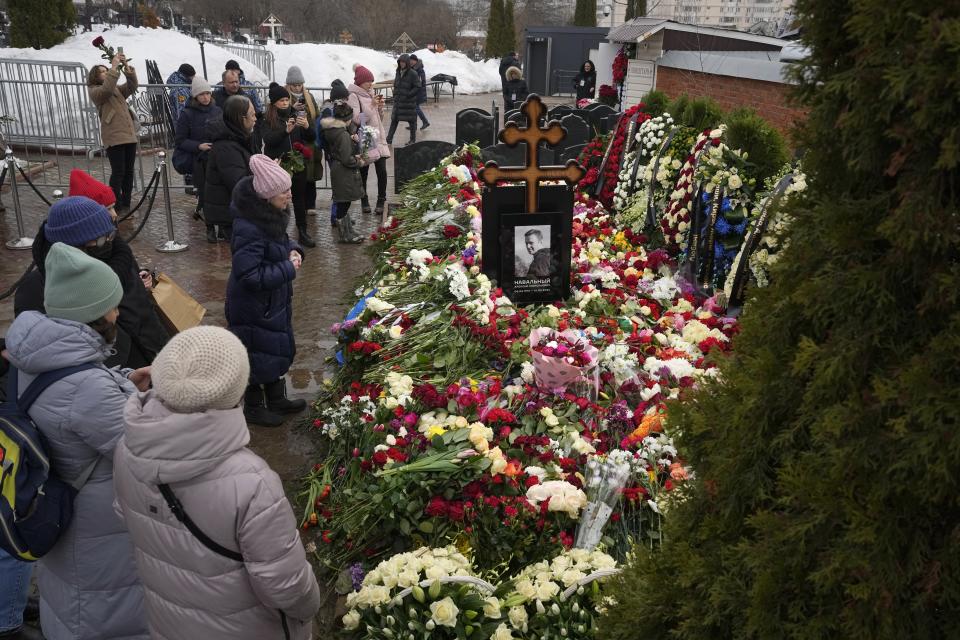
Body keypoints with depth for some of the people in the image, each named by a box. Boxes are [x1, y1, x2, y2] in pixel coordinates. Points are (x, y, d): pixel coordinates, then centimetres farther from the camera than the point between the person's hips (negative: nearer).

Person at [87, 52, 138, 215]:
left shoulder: (117, 90, 22)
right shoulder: (94, 91, 3)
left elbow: (132, 86, 7)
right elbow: (106, 89, -18)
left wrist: (127, 67, -6)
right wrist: (114, 67, -16)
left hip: (129, 135, 7)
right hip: (113, 138, -7)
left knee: (129, 171, 7)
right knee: (118, 172, -9)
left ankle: (126, 204, 15)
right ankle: (116, 207, -5)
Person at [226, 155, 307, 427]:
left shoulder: (271, 215, -3)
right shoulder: (248, 229, -31)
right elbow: (250, 275, -33)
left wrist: (294, 251, -5)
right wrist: (288, 269, -24)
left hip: (274, 301, 9)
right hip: (254, 307, -9)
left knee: (279, 349, 23)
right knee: (258, 356, 10)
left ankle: (276, 399, 42)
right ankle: (253, 407, 32)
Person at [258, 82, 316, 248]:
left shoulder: (297, 115, 6)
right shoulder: (267, 120, -2)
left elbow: (312, 138, 4)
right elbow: (268, 139, -16)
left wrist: (307, 126, -18)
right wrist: (286, 130, -29)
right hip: (278, 164, -3)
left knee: (300, 197, 6)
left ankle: (303, 232, 12)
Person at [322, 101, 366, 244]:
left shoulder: (330, 130, 5)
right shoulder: (343, 134, -21)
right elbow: (346, 159, -22)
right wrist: (359, 162, -6)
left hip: (336, 168, 9)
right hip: (344, 173, -9)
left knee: (342, 203, 18)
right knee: (344, 203, -1)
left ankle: (347, 230, 29)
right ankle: (346, 234, 8)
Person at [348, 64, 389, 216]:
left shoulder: (370, 94, 15)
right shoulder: (353, 96, -7)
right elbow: (356, 119, -17)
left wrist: (380, 107, 1)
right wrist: (371, 106, -18)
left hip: (378, 138, 6)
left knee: (382, 171, -3)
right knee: (363, 173, 4)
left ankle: (381, 201, 9)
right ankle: (364, 201, 20)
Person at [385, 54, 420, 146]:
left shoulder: (413, 74, -10)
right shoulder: (398, 72, 10)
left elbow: (417, 87, -13)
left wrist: (407, 95, -17)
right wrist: (395, 95, 9)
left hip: (409, 102, -6)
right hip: (398, 101, 6)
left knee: (411, 121, 5)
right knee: (394, 120, 4)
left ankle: (413, 139, 18)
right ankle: (389, 140, 6)